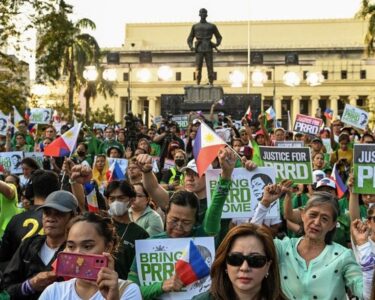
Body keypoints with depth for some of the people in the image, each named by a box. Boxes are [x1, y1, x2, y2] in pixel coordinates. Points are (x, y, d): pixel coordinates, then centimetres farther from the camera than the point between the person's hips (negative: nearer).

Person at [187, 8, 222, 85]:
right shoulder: (195, 26, 13)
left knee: (210, 68, -6)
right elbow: (190, 39, 17)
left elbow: (219, 37, 18)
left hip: (208, 50, 0)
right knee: (198, 69, -6)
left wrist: (217, 44, -5)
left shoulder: (212, 26, 11)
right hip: (199, 50, 0)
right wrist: (191, 47, -5)